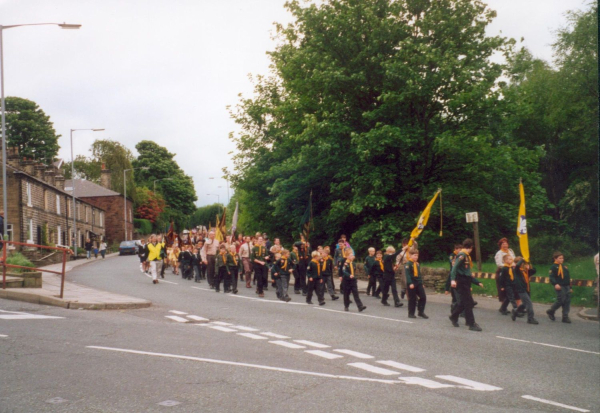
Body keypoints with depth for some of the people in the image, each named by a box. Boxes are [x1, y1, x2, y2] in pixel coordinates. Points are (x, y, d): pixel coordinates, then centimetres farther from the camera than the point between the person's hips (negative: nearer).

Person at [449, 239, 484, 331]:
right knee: (468, 303, -8)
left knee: (463, 302, 15)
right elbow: (455, 267, -24)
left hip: (466, 282, 9)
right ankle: (472, 324, -6)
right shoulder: (462, 255, -12)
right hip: (461, 282, -9)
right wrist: (453, 279, -35)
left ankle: (453, 316, 32)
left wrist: (477, 282, 26)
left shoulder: (466, 256, 17)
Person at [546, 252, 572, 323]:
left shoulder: (565, 266, 17)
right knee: (560, 300, -9)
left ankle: (565, 317, 10)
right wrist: (555, 284, -29)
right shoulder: (553, 267, -5)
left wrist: (570, 287, 22)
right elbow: (551, 277, -13)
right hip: (560, 287, -7)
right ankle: (551, 311, 14)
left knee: (567, 301, 4)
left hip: (566, 286, 7)